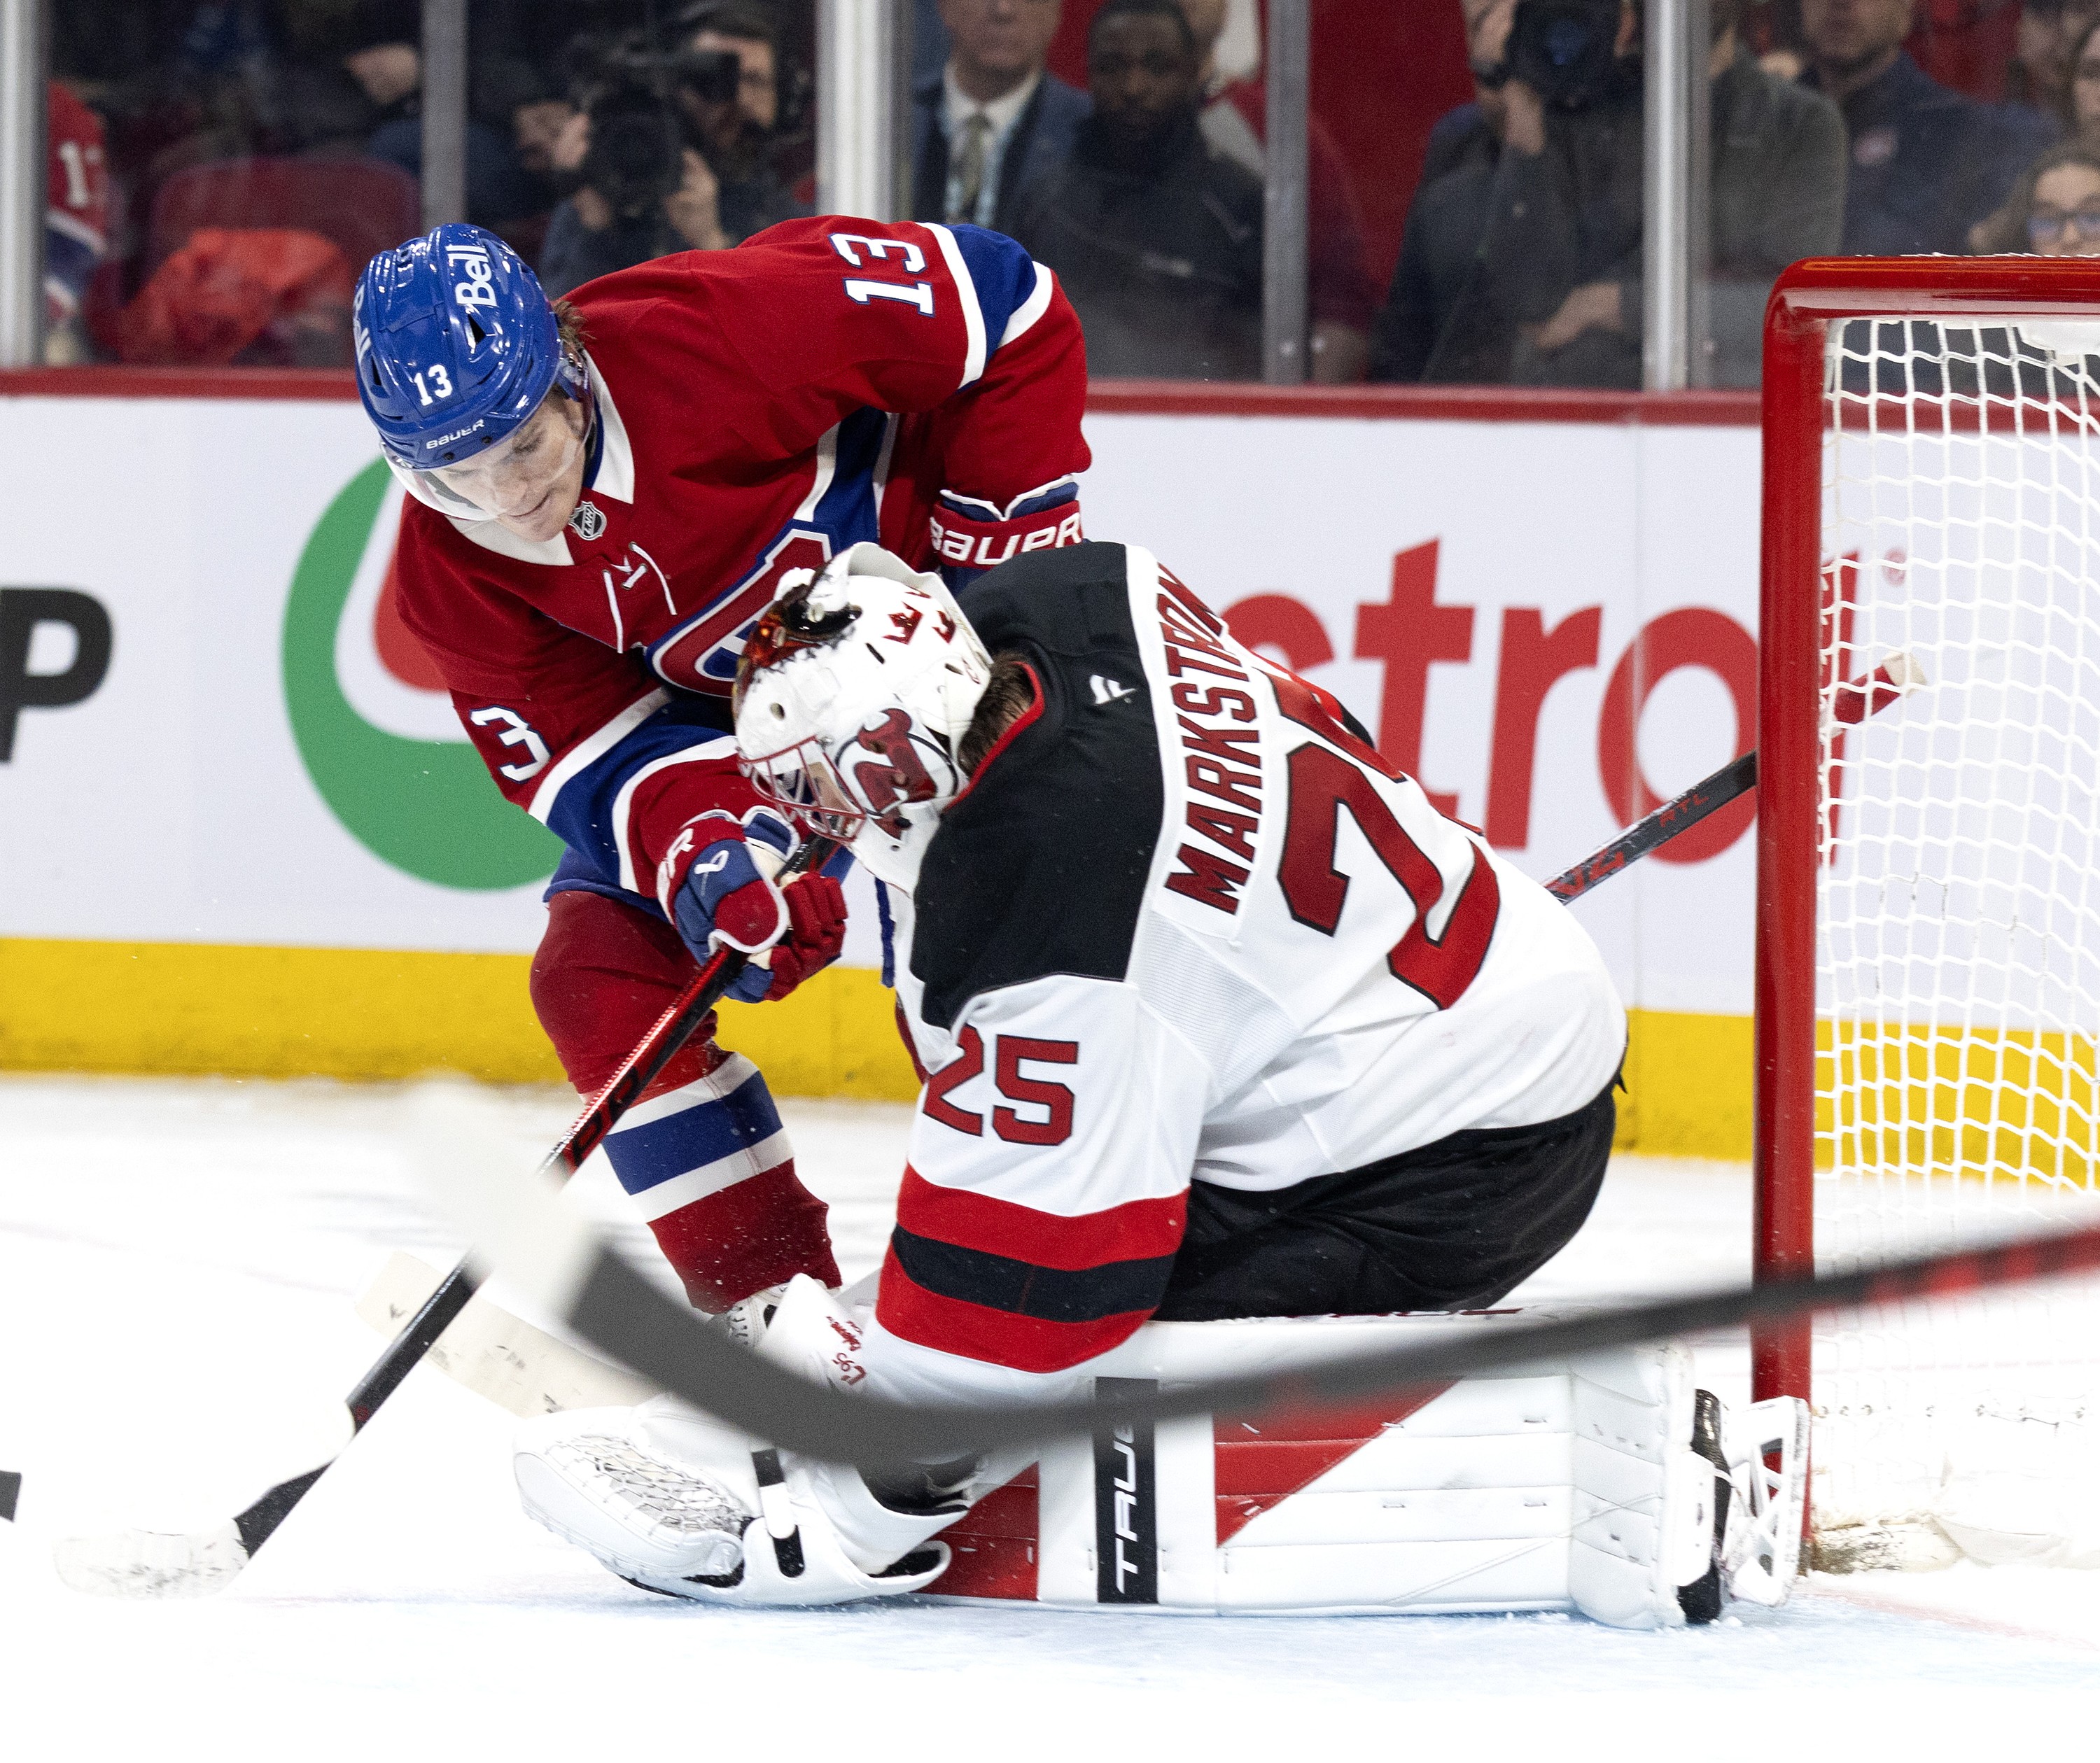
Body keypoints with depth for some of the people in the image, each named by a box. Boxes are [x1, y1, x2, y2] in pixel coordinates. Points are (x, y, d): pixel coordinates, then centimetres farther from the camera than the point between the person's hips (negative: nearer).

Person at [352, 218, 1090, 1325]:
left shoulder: (713, 338, -34)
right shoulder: (448, 572, -18)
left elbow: (1000, 309, -25)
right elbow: (581, 750, -16)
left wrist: (1007, 545, -21)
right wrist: (699, 852, -37)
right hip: (711, 712, 5)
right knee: (599, 976, -8)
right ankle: (768, 1296, 2)